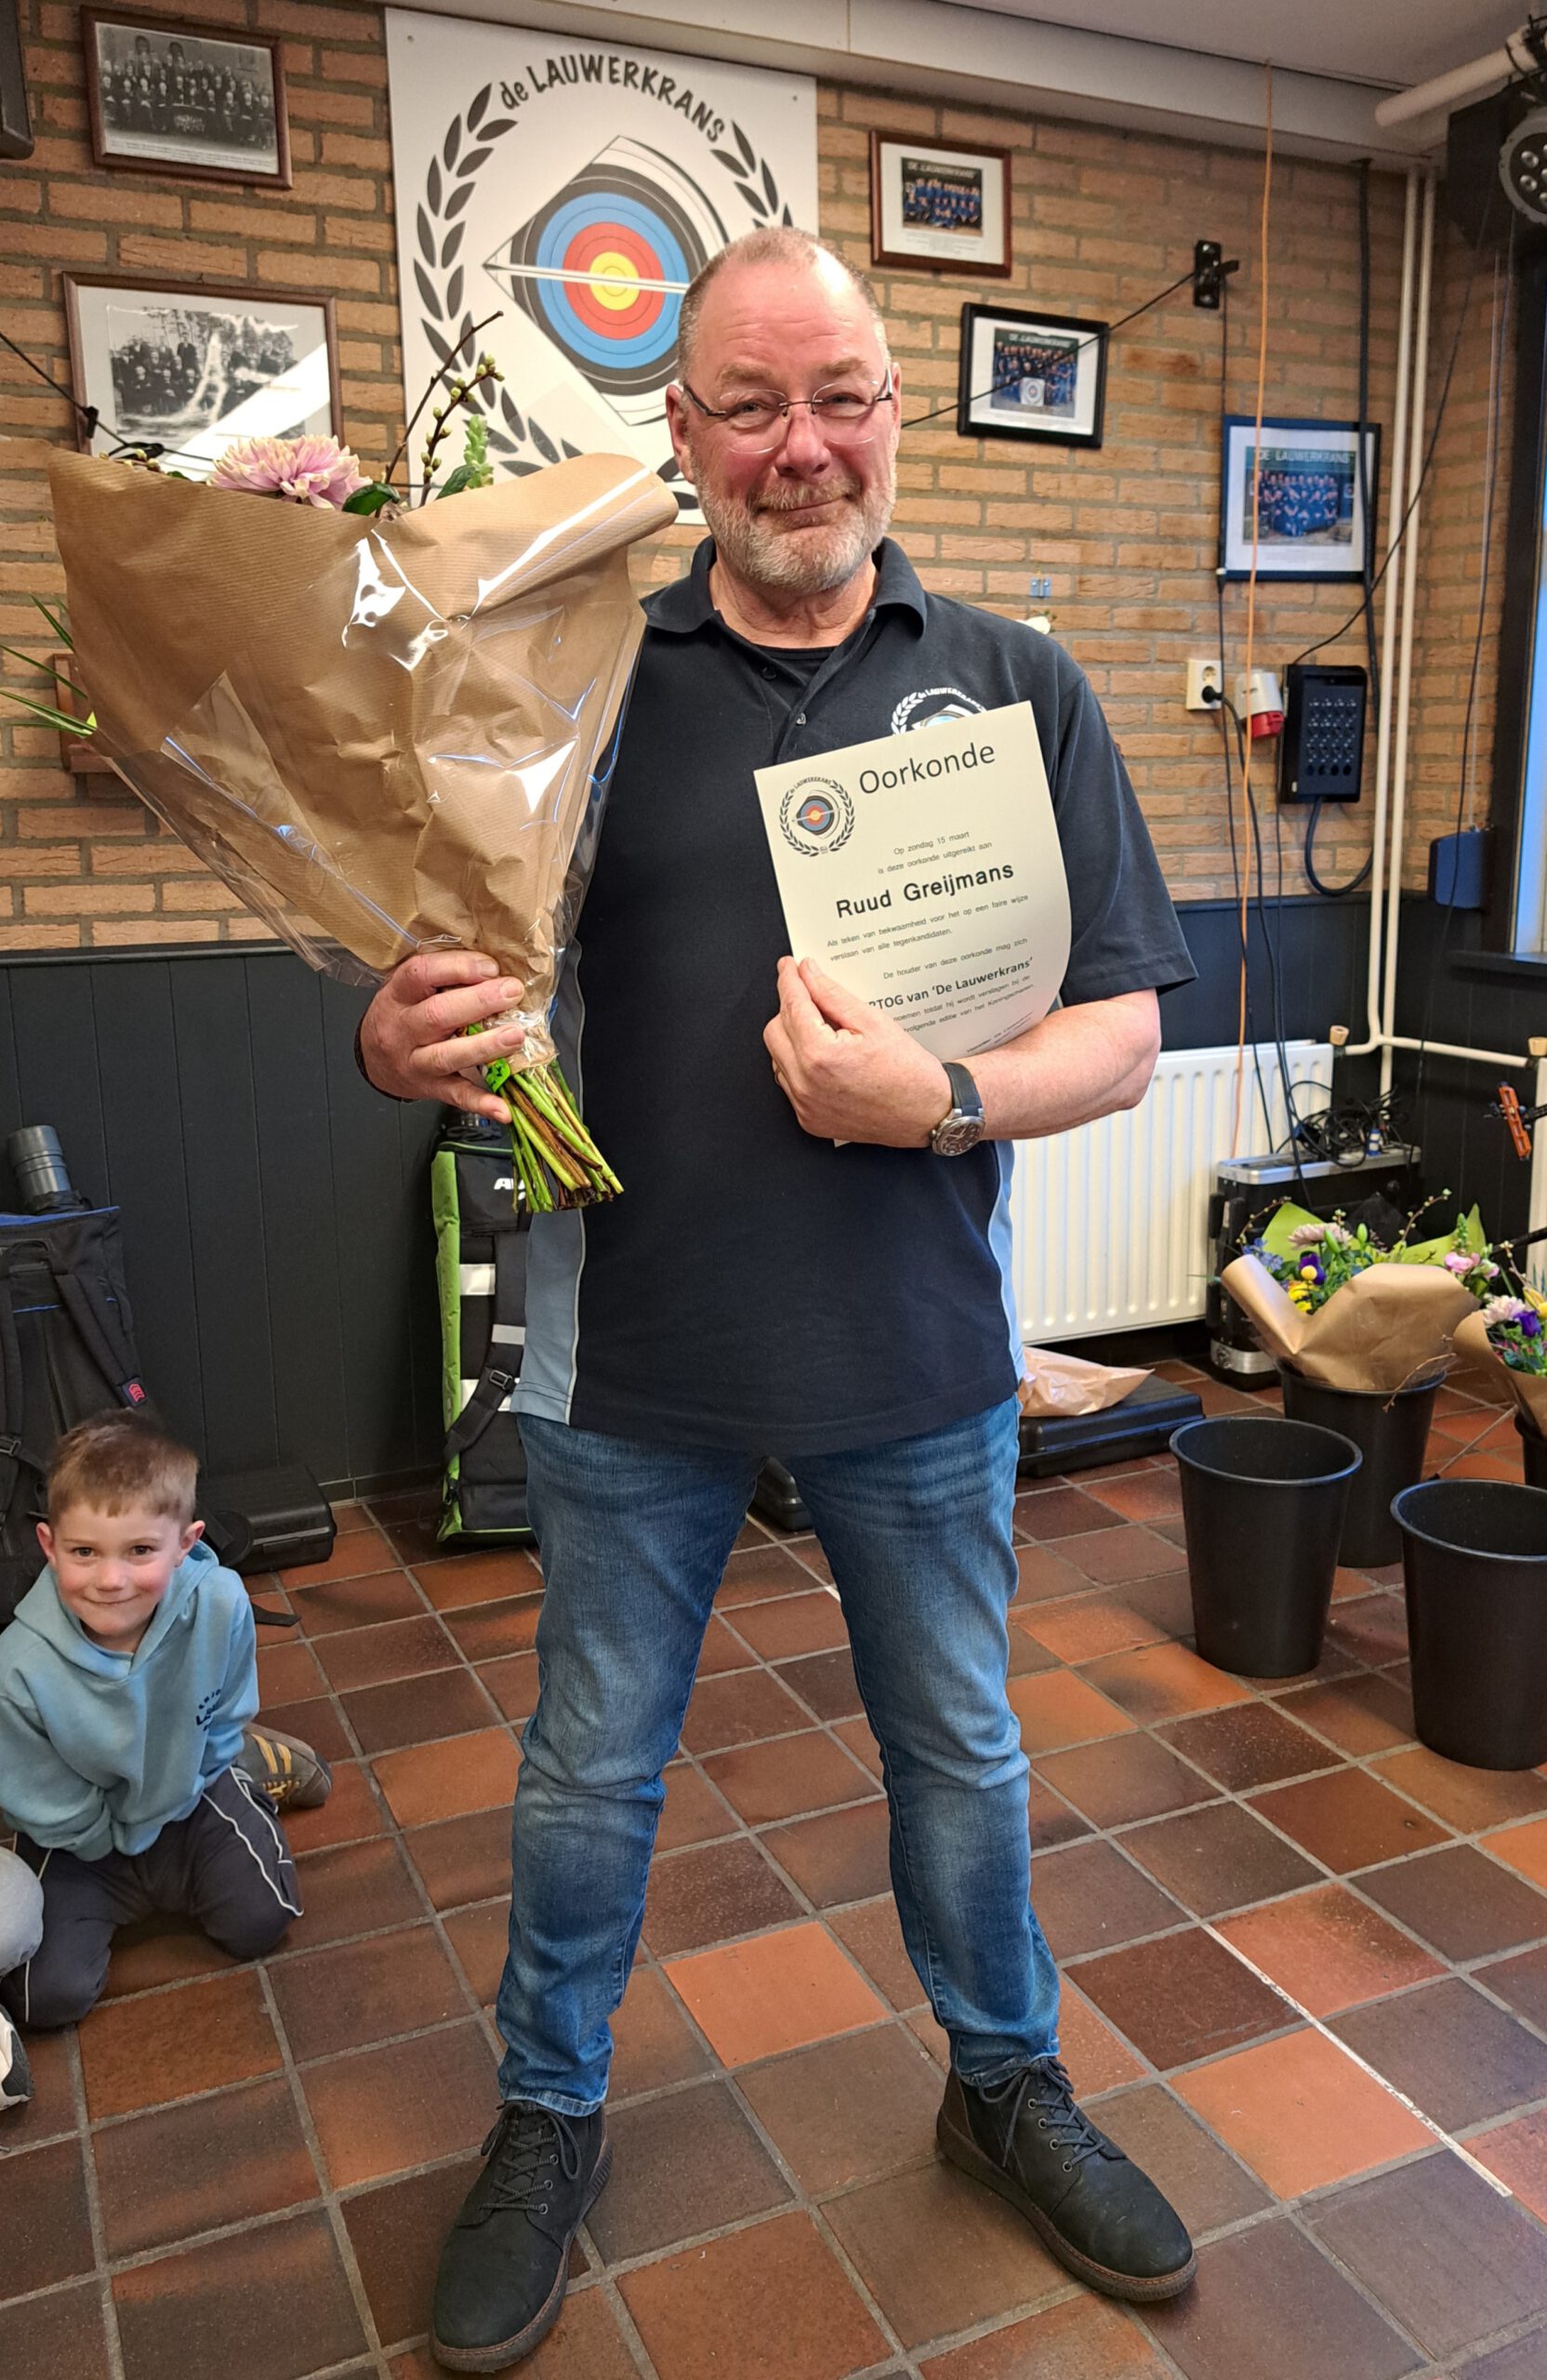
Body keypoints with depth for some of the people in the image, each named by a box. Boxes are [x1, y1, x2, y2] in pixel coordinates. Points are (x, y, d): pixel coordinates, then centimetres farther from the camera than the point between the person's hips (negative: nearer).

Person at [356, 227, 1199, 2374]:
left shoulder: (1015, 687, 0)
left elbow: (1124, 1031, -3)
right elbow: (434, 979, -1)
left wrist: (943, 1103, -22)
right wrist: (396, 1048, -24)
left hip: (919, 1353, 1)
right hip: (634, 1357, 0)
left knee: (963, 1757, 20)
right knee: (591, 1778, 17)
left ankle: (1008, 2083, 48)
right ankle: (548, 2126, 44)